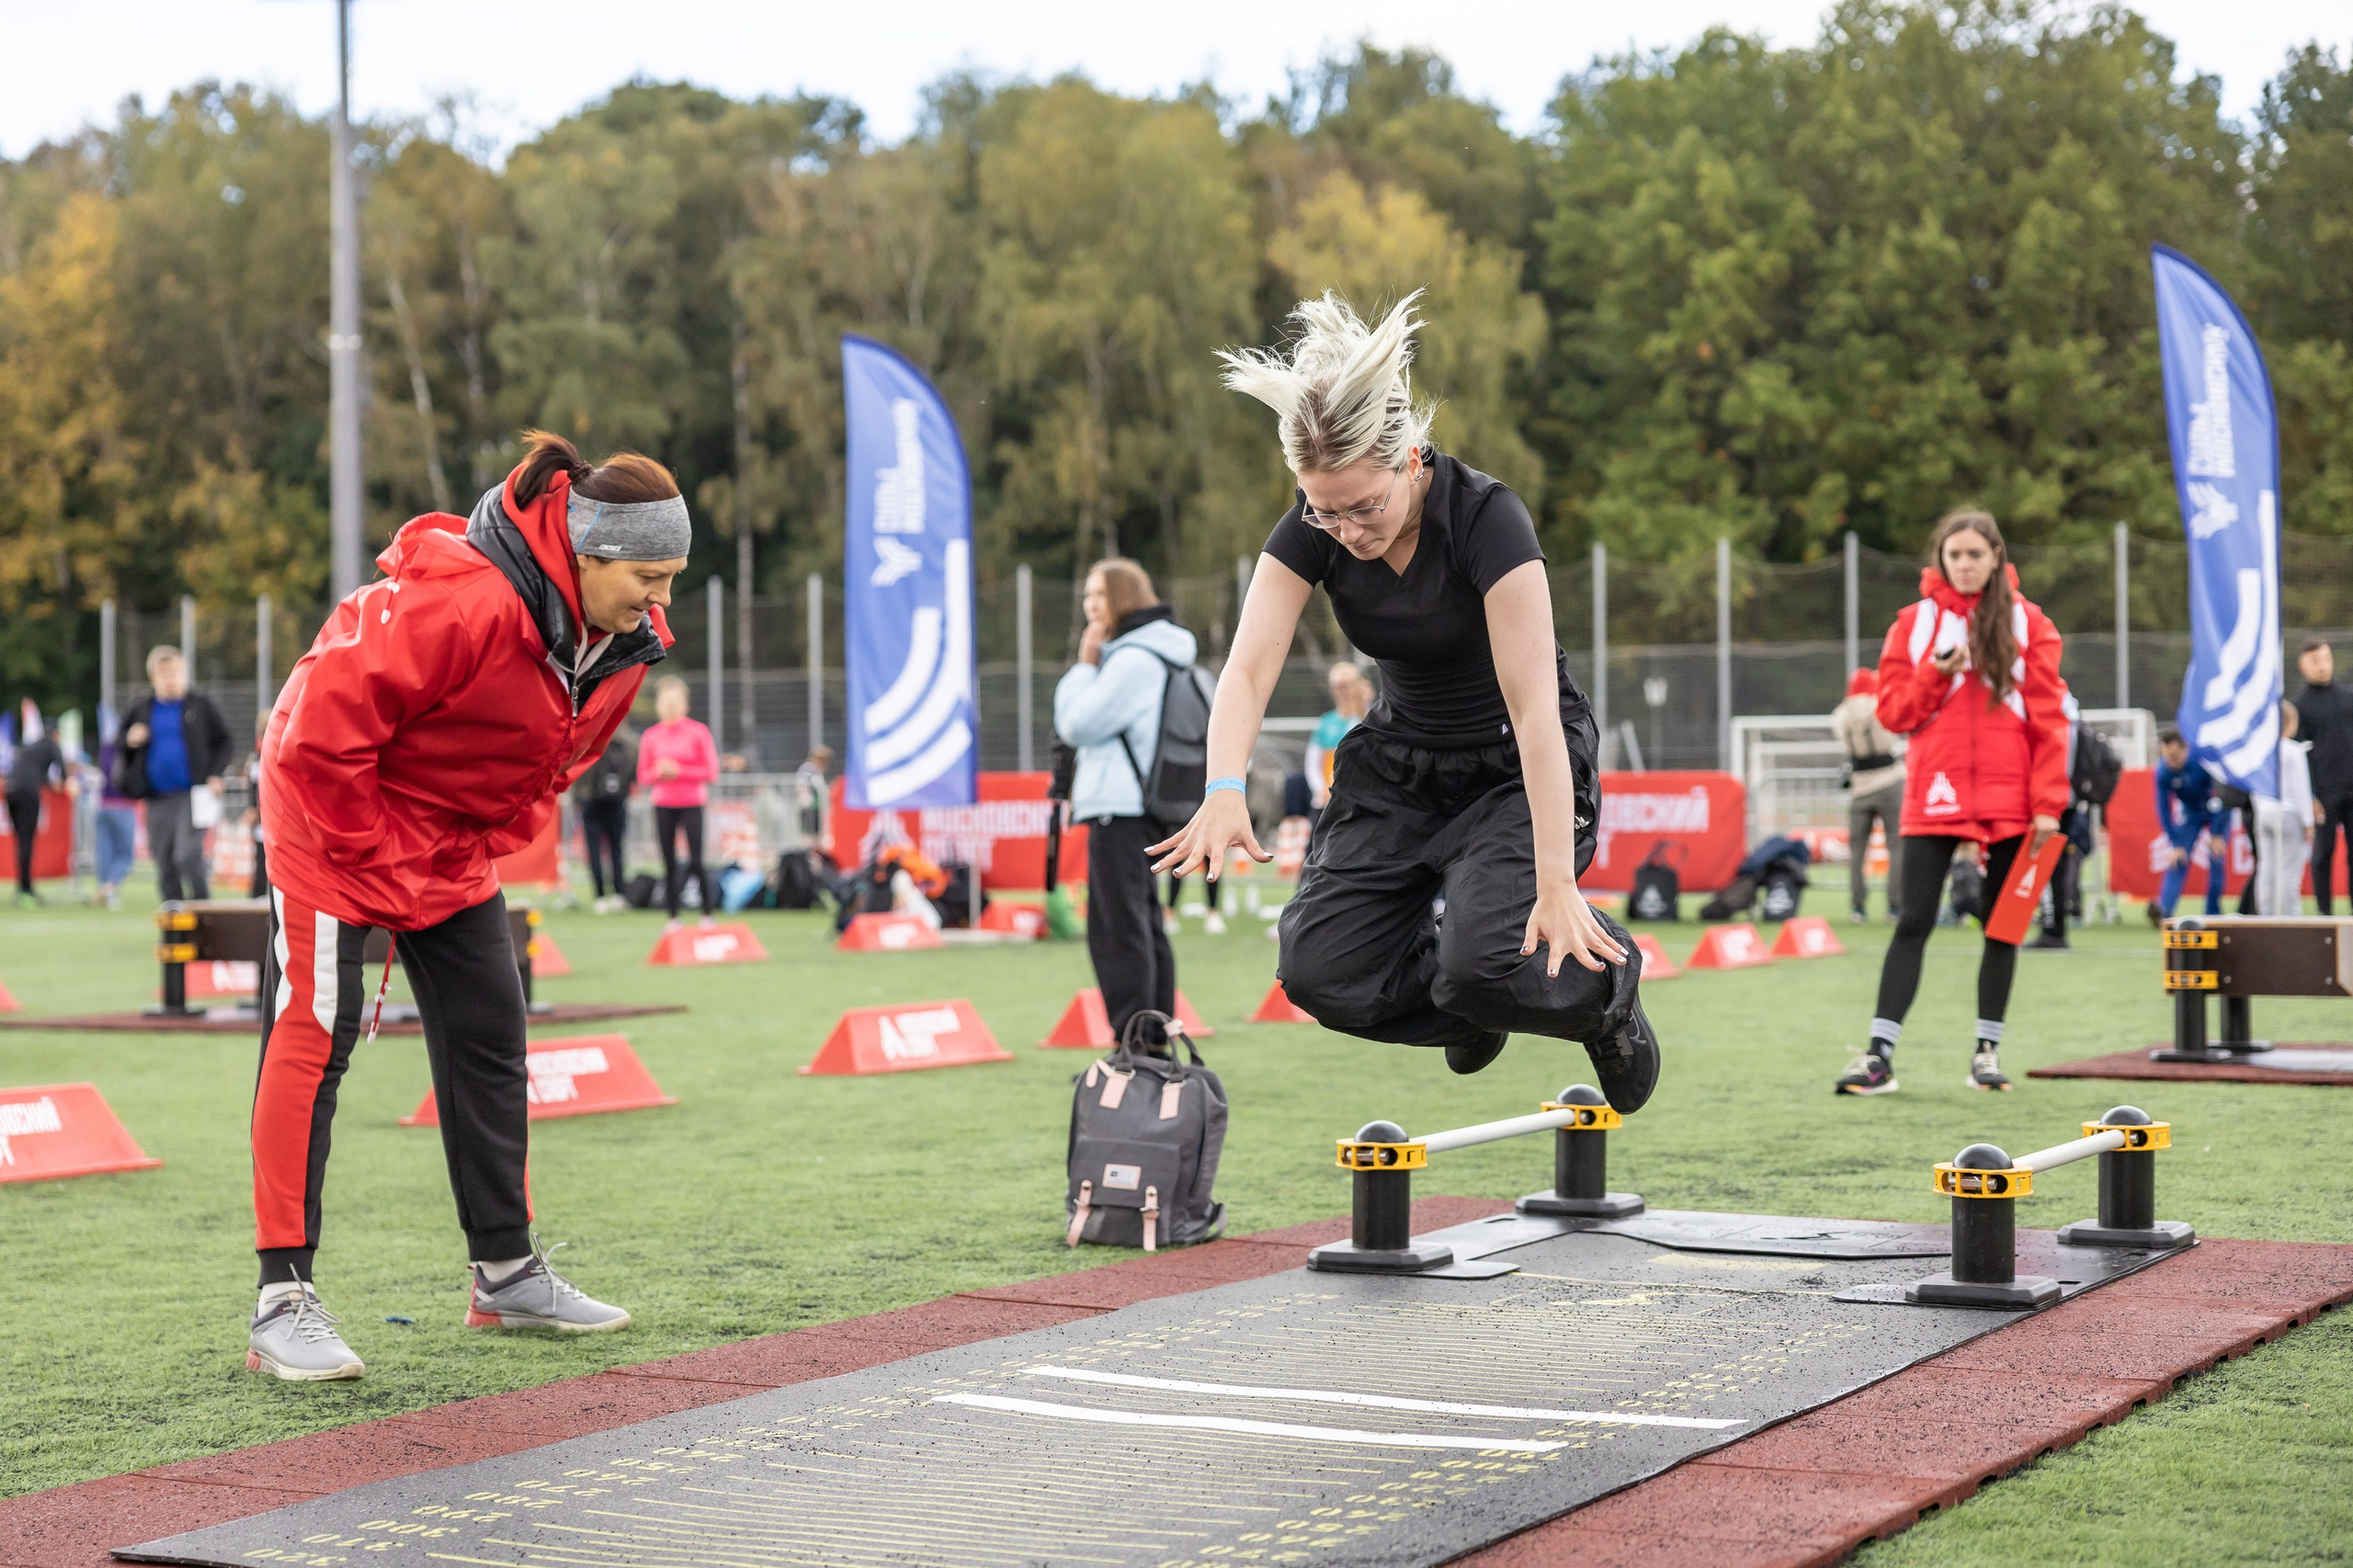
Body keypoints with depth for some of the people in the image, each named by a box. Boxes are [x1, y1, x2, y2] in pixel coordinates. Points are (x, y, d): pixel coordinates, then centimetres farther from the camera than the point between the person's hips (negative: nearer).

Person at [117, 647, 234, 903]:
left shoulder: (201, 706, 3)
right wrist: (130, 741, -3)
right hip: (157, 799, 4)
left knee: (188, 857, -16)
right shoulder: (141, 710, 11)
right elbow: (120, 745, 20)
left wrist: (215, 775, -6)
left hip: (192, 795, -4)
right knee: (164, 865, 6)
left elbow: (223, 743, 7)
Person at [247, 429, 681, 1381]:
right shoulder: (461, 601, -33)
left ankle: (505, 1275, 20)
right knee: (313, 1035, -12)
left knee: (489, 1037, 9)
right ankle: (283, 1302, -10)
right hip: (333, 807, -8)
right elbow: (325, 729, -29)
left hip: (454, 842, 8)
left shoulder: (625, 638, -7)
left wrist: (485, 848, 0)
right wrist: (380, 866, -21)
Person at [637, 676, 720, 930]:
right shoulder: (651, 736, 6)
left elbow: (711, 772, -4)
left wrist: (679, 771, -13)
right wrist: (658, 773, -11)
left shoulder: (698, 732, -1)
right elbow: (642, 776, 10)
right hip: (663, 805, 2)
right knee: (669, 864, 1)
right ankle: (673, 918, 5)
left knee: (696, 861, -9)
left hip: (692, 804, -2)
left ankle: (707, 915, -1)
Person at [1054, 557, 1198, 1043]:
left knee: (1117, 933, -10)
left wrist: (1085, 665, -6)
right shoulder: (1154, 654, 18)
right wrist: (1090, 667, 11)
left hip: (1120, 811, -11)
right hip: (1141, 810, 11)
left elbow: (1077, 725, -13)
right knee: (1146, 928, 12)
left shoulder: (1134, 659, -14)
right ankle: (1156, 1047, 16)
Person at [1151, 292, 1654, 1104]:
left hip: (1517, 768, -5)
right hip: (1401, 760, 5)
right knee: (1322, 973, -12)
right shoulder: (1311, 530, -15)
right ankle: (1473, 1006, 19)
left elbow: (1535, 708, -34)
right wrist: (1225, 789, -44)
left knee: (1487, 967, -27)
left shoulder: (1488, 517, -29)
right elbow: (1249, 664, -24)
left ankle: (1605, 983, 8)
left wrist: (1556, 884, -41)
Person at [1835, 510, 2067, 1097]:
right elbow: (1893, 711, 5)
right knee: (1914, 922, -5)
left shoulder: (2027, 623, 3)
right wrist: (1933, 677, -13)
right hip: (1934, 797, 0)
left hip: (2008, 798, 0)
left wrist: (2048, 802, -6)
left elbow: (2048, 716, 0)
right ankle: (1880, 1052, -5)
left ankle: (1988, 1049, 17)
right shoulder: (1915, 623, 6)